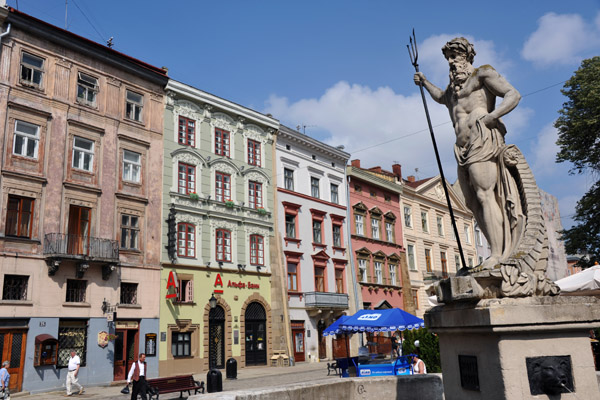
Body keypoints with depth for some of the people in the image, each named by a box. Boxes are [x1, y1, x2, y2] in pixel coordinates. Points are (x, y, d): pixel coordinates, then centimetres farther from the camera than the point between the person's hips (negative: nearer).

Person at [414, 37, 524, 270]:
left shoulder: (482, 74, 9)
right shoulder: (454, 88, 30)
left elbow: (513, 95, -3)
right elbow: (441, 97, 55)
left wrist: (493, 115, -16)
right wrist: (425, 82, 51)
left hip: (482, 140, -8)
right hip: (463, 150, 8)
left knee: (484, 194, -19)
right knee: (473, 201, 0)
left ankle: (498, 254, -21)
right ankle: (498, 252, 1)